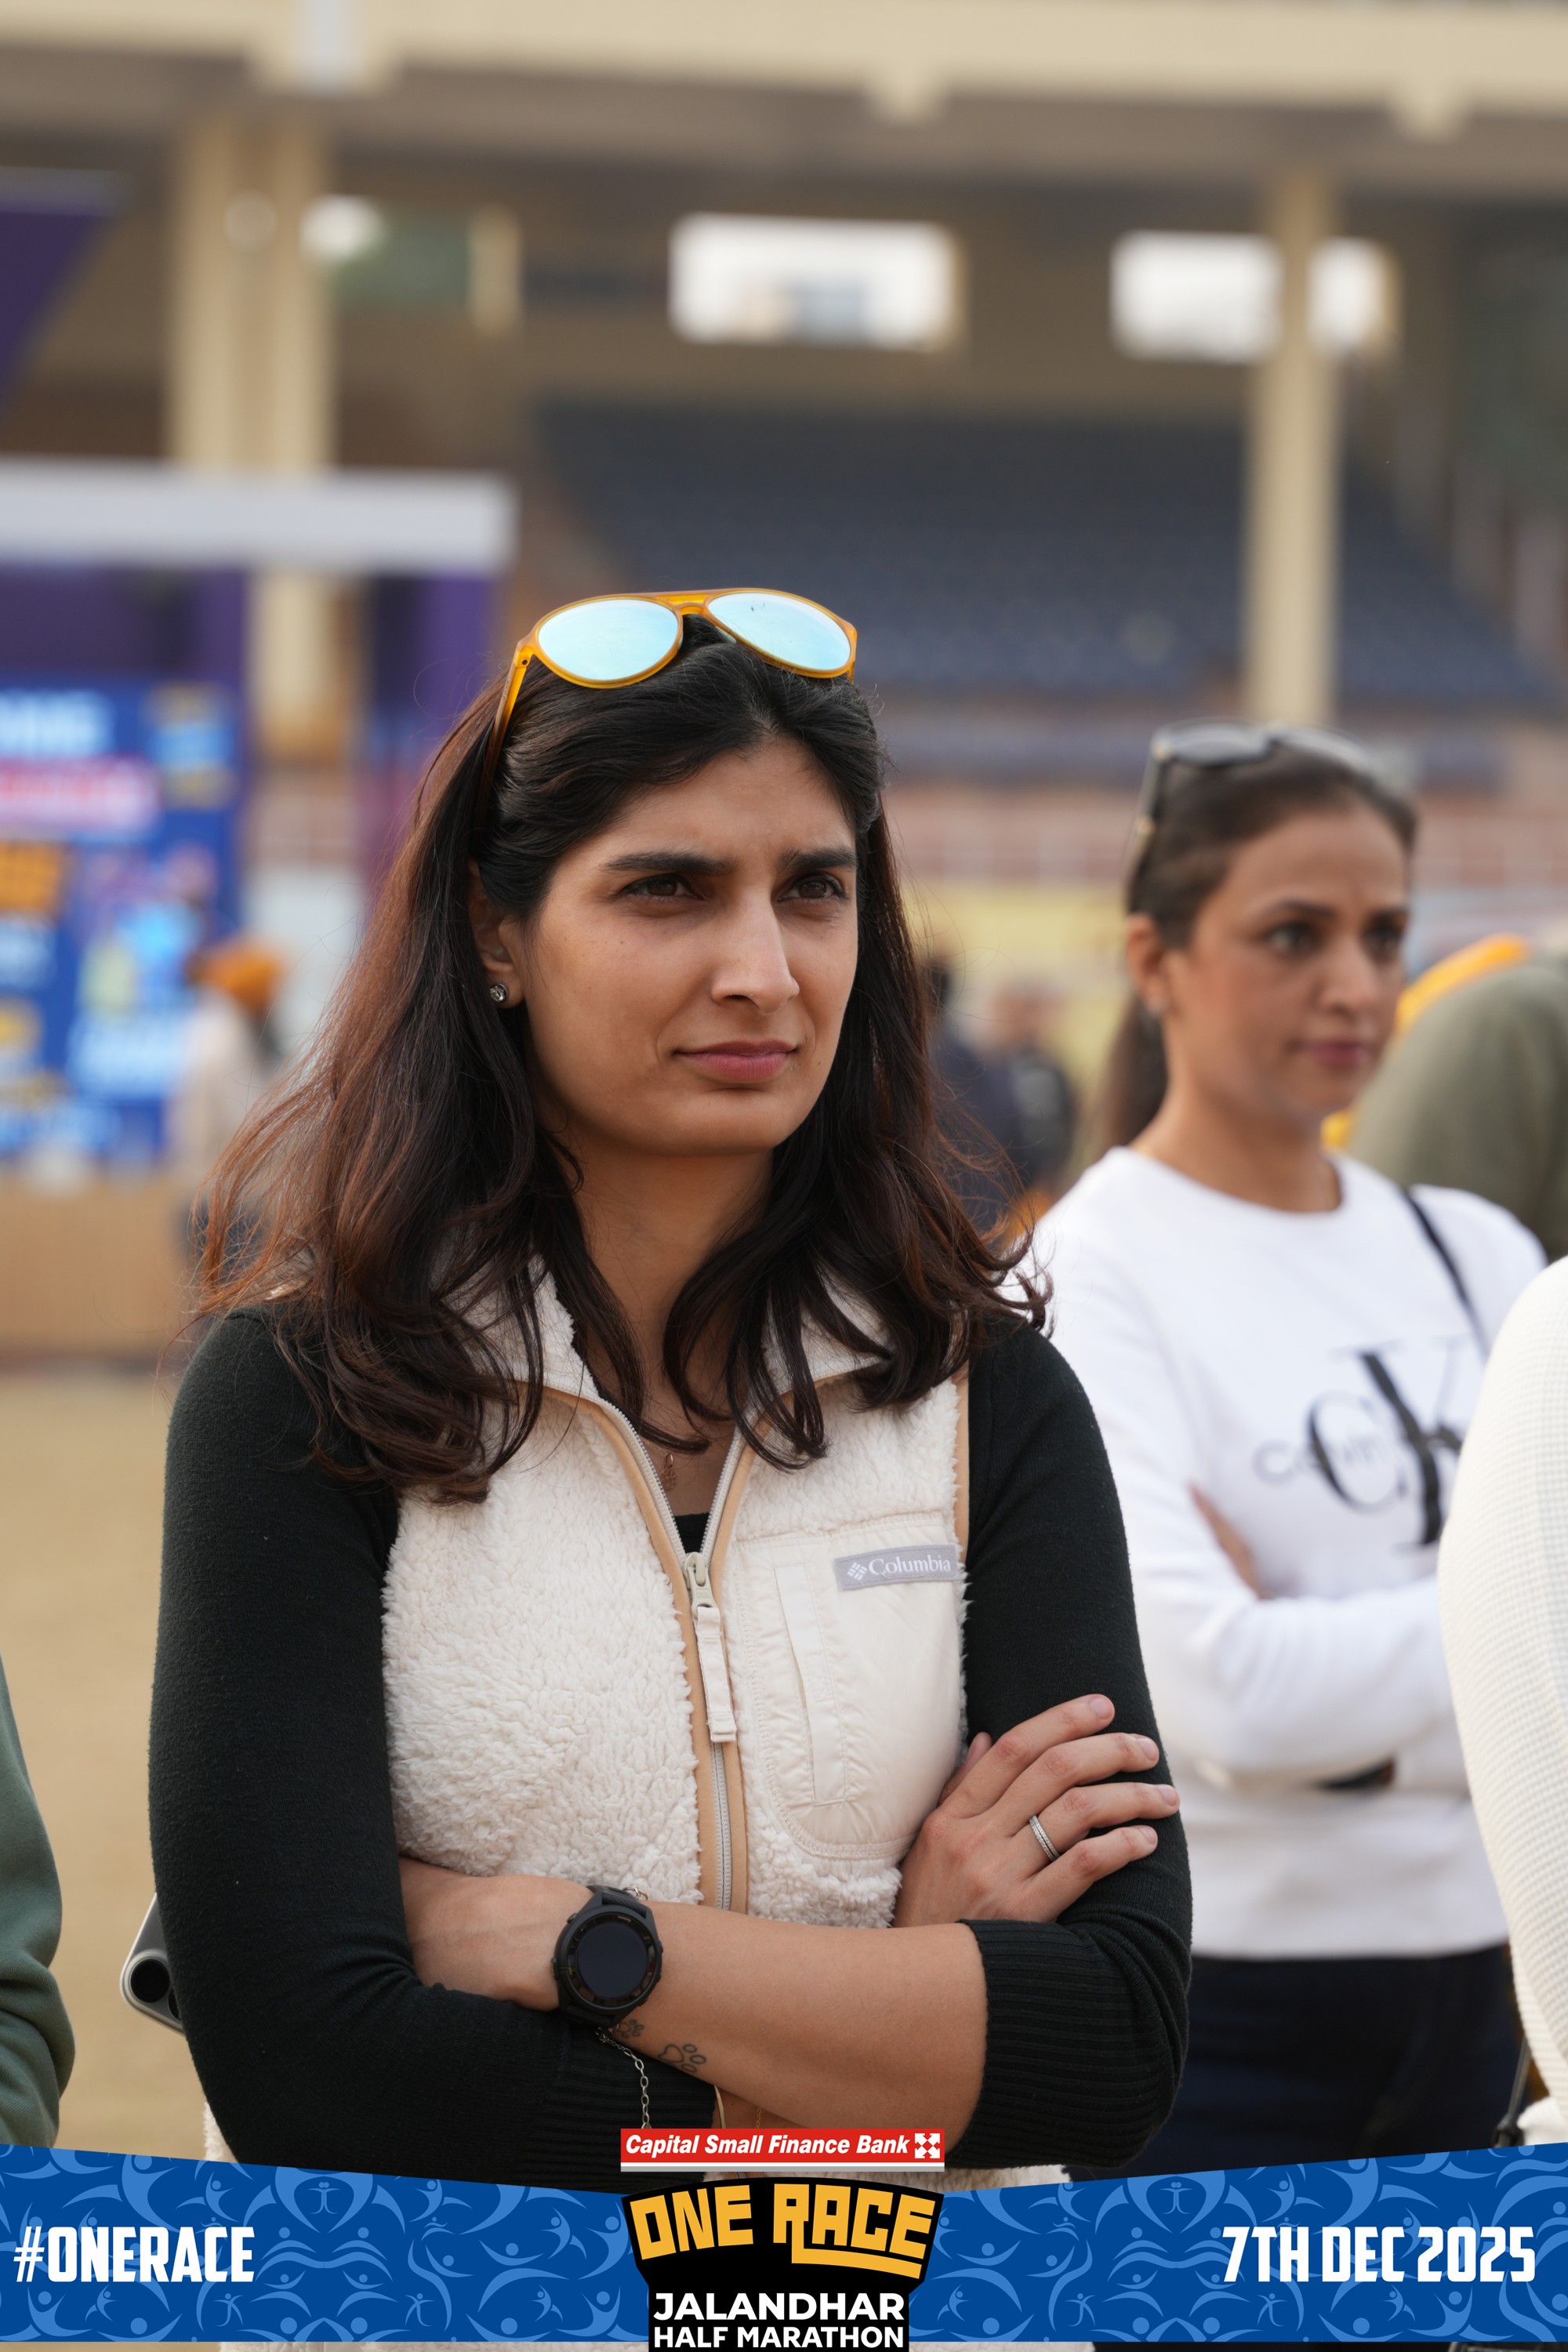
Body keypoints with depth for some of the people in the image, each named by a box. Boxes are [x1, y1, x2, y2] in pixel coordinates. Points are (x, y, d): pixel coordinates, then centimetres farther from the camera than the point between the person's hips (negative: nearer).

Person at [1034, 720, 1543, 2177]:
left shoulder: (1473, 1254, 9)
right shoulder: (1082, 1279, -9)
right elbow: (1217, 1690, -20)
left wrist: (1324, 1654, -15)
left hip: (1461, 1992, 6)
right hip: (1211, 2015, -6)